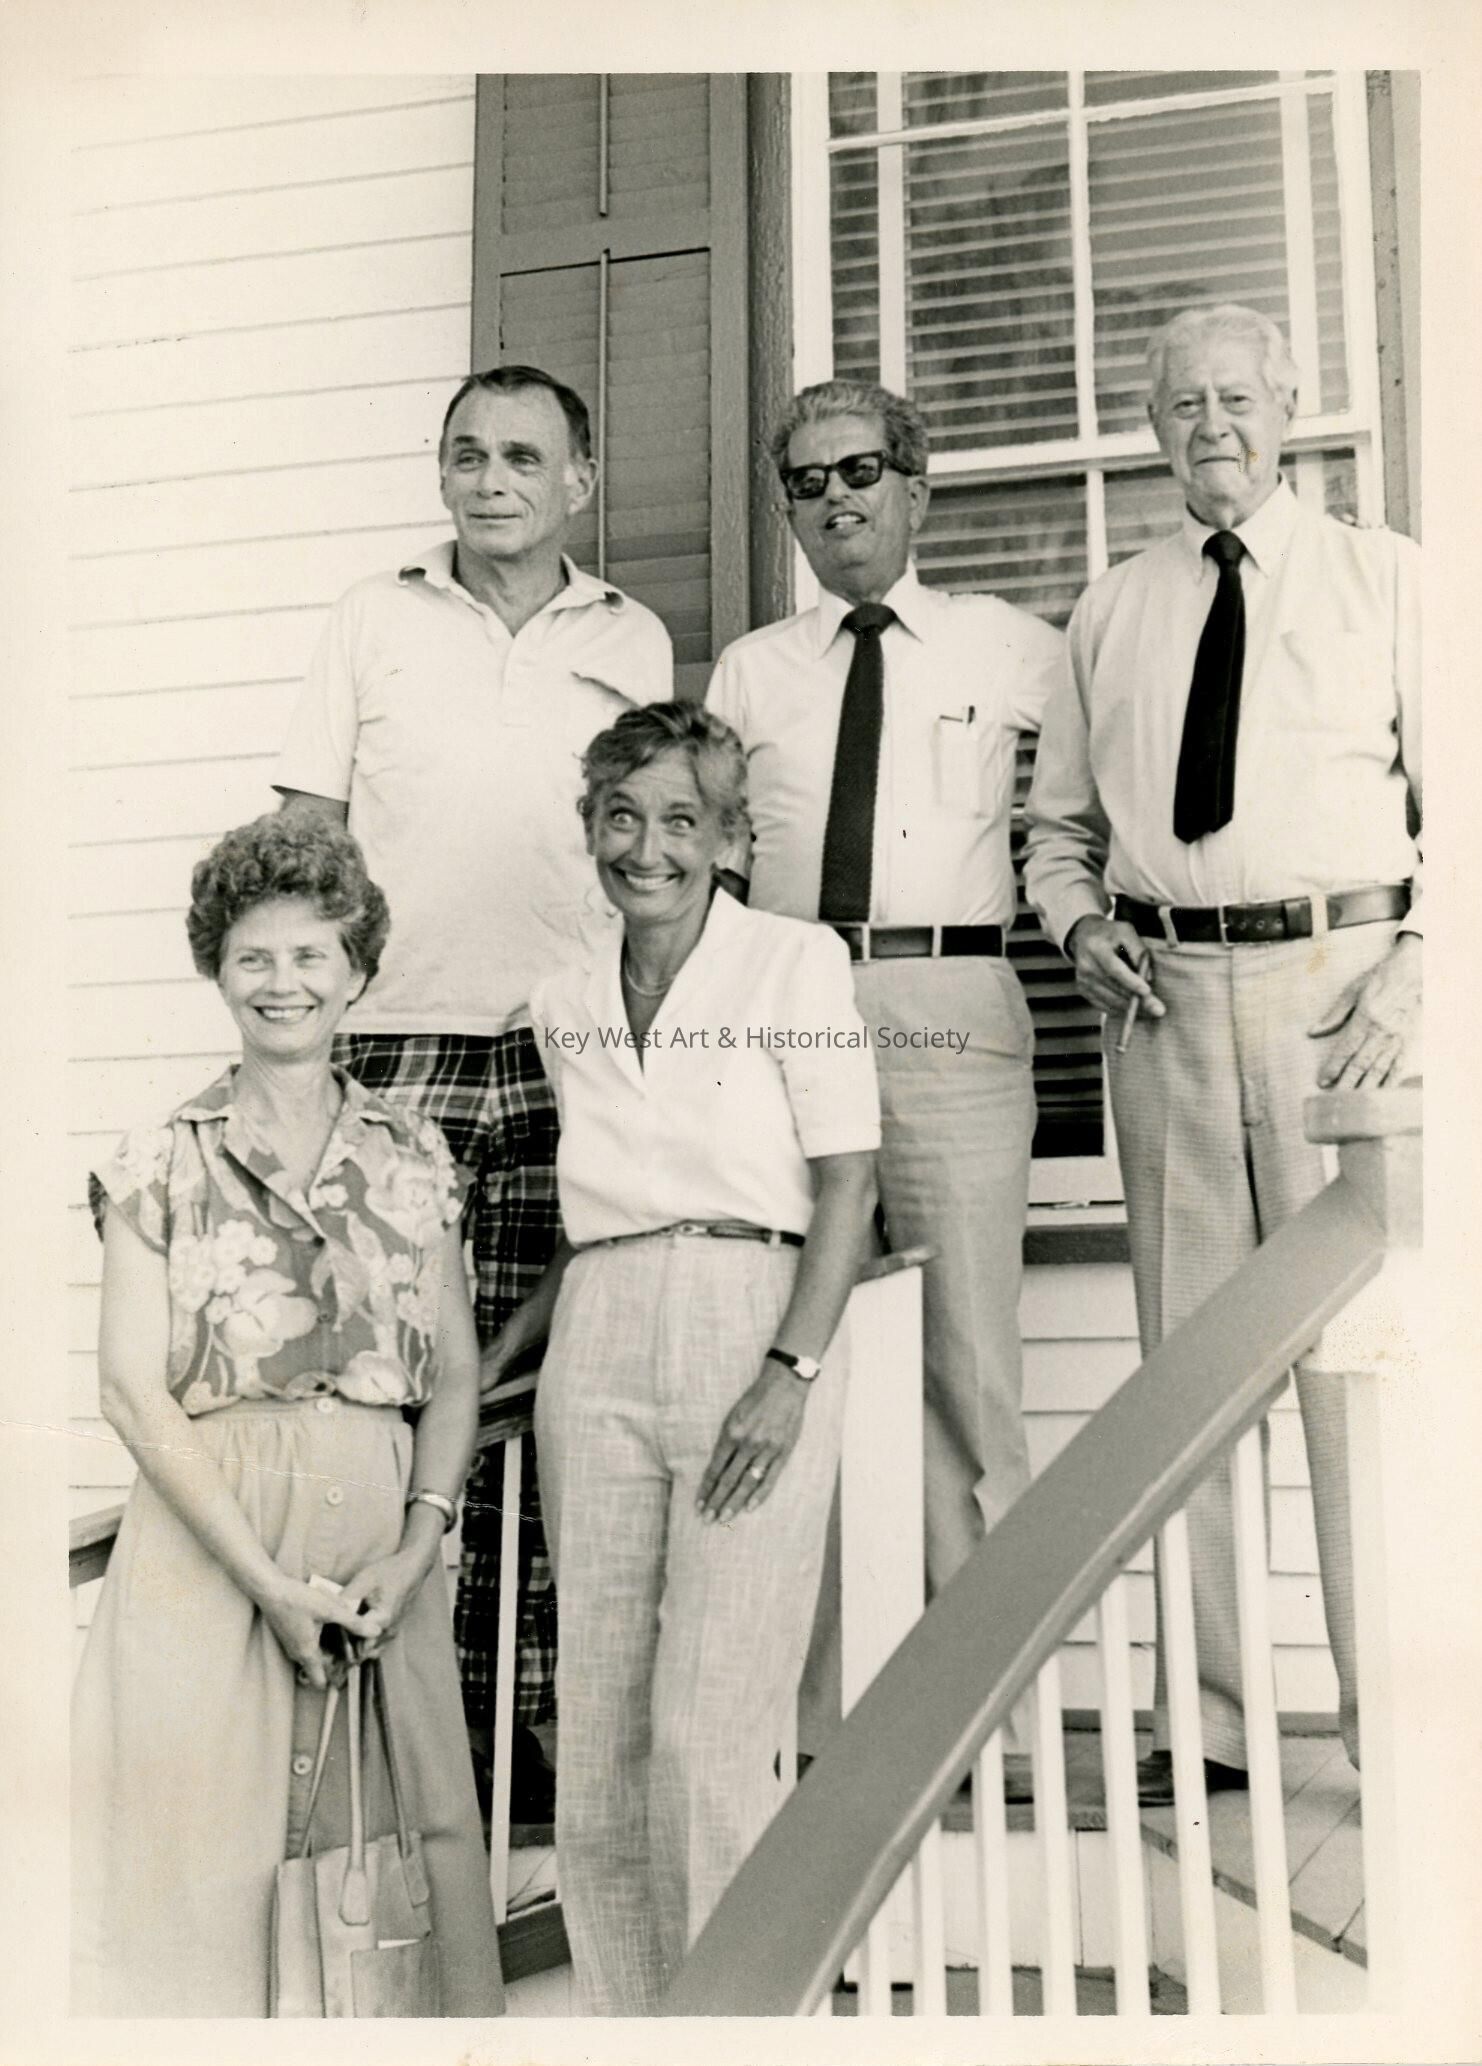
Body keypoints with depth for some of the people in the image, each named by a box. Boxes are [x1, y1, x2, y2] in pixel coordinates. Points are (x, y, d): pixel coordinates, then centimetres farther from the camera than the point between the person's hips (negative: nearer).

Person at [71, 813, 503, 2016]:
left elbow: (455, 1373, 7)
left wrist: (418, 1548, -8)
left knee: (402, 1823, 1)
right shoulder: (162, 1164, 3)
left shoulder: (414, 1158, 9)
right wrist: (270, 1578, -10)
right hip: (206, 1535, -1)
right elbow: (133, 1388, -3)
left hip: (382, 1533, 2)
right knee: (205, 1849, -2)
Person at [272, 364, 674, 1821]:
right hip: (396, 1053, 0)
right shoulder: (375, 620, 11)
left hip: (572, 1061, 1)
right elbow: (304, 836, 9)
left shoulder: (631, 641, 14)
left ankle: (543, 1718, 11)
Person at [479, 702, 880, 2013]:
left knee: (709, 1734, -7)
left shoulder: (796, 962, 0)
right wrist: (495, 1353, 13)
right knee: (598, 1736, 7)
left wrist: (791, 1373, -13)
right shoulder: (565, 1008, 14)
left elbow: (847, 1182, -4)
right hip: (597, 1356, 5)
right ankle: (627, 2018, 21)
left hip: (749, 1326, -5)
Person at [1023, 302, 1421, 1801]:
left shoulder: (1386, 578, 10)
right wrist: (1082, 923, 0)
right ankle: (1207, 1719, 14)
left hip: (1339, 980, -2)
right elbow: (1058, 821, 20)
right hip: (1164, 995, 3)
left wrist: (1415, 973, -9)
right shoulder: (1108, 612, 16)